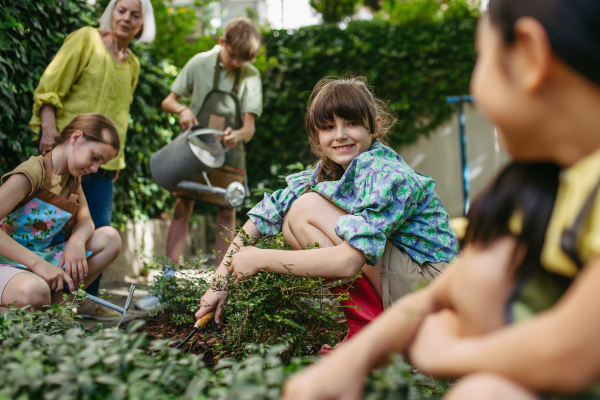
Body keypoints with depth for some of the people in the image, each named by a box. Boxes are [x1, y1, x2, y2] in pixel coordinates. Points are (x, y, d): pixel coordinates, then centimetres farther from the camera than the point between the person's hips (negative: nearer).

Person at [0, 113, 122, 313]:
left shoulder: (72, 178, 9)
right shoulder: (32, 173, -19)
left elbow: (85, 221, 6)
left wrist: (77, 240, -19)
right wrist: (38, 264, -34)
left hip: (42, 259, 9)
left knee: (110, 238, -4)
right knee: (34, 291, -42)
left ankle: (58, 301, -8)